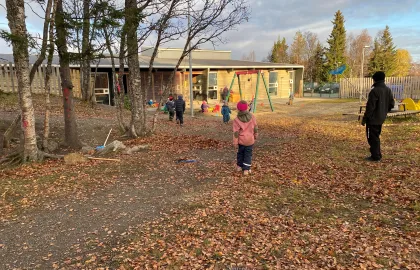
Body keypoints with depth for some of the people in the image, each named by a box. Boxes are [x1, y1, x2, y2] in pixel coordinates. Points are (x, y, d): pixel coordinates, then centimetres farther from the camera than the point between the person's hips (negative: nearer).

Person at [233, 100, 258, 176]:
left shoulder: (237, 120, -14)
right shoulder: (252, 117, -7)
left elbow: (236, 132, -12)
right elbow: (255, 127, 2)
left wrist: (235, 142, -5)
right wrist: (255, 135, 17)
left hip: (241, 140, 0)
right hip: (250, 140, 0)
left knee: (240, 152, 20)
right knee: (248, 154, 7)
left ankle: (239, 166, 32)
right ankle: (246, 169, 6)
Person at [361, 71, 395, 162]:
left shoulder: (374, 91, -19)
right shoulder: (388, 90, 6)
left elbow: (370, 107, -20)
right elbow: (392, 104, 11)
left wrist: (364, 119, -13)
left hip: (373, 119, -8)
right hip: (381, 118, 8)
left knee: (372, 137, 1)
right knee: (376, 136, 19)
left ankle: (375, 156, 6)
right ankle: (377, 155, 25)